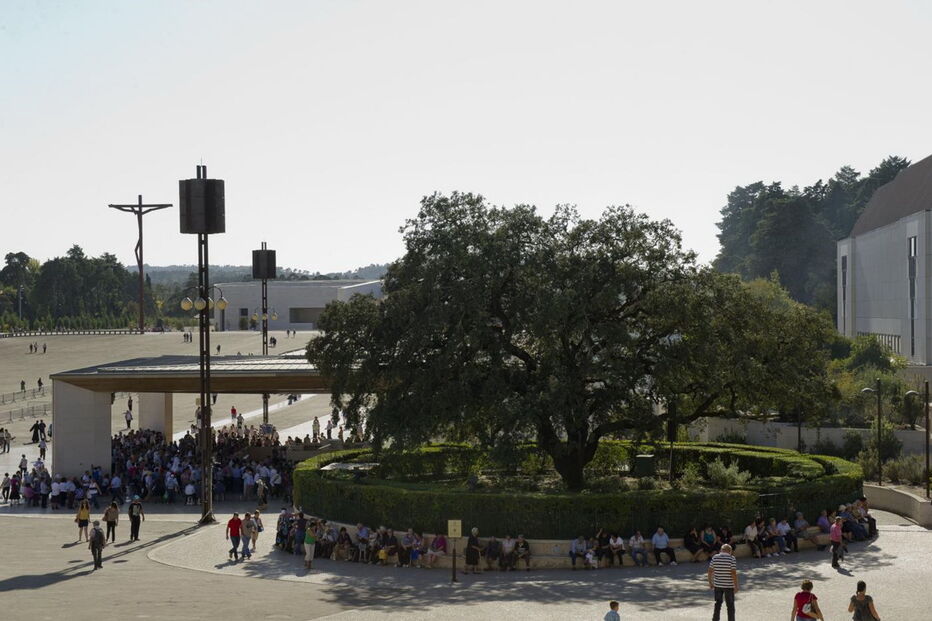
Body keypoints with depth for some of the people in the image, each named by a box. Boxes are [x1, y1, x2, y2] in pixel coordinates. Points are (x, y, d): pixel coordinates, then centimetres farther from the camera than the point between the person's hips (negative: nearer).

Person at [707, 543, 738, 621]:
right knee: (730, 606, 8)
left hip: (717, 585, 3)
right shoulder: (731, 558, -10)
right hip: (729, 585, -3)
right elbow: (734, 573, -15)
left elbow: (710, 571, 3)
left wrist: (710, 583, 14)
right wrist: (736, 586, -10)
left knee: (718, 604, 14)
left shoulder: (715, 557, 1)